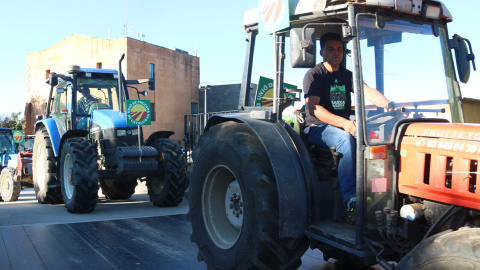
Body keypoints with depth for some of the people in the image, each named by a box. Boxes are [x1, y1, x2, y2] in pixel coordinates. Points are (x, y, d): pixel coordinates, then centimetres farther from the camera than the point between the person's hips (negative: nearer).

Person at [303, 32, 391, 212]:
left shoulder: (347, 76, 16)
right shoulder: (314, 75, -2)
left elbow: (367, 91, -3)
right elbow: (313, 108, -16)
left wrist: (389, 106, -24)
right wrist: (343, 123, -28)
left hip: (343, 127, 5)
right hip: (318, 128, -5)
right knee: (345, 139, -36)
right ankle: (351, 198, -42)